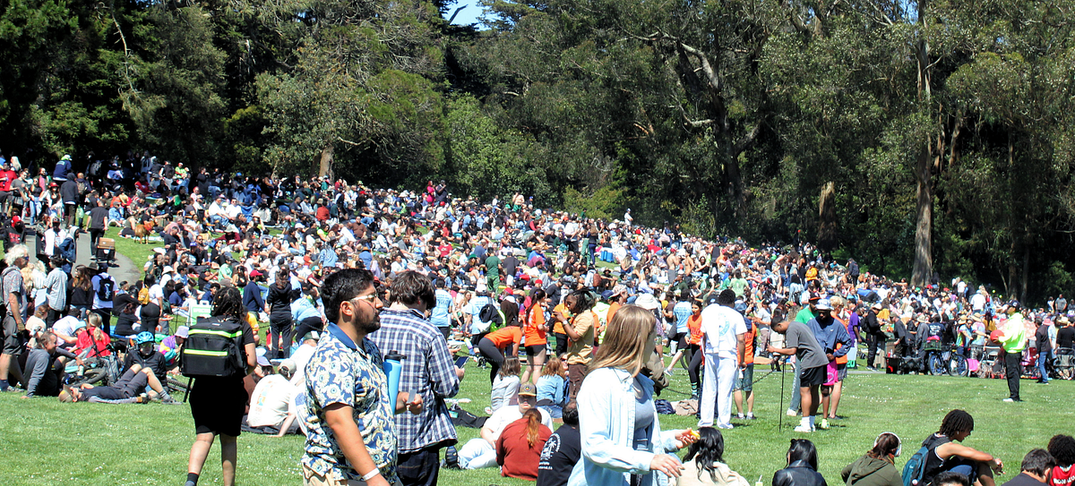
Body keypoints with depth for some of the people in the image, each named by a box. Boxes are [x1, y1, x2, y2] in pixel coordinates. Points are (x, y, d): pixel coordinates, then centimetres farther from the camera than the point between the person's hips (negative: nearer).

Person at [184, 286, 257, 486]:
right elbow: (251, 362, -7)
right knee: (229, 440, 13)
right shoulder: (243, 326, 0)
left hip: (203, 386, 1)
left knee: (203, 437, -4)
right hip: (231, 387, -1)